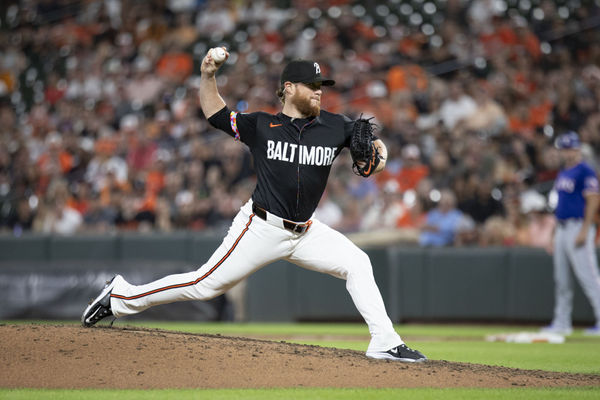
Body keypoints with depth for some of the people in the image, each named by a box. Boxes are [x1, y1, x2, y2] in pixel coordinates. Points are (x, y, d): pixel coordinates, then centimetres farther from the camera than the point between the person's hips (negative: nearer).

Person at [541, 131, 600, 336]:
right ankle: (562, 322, 17)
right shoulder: (562, 174, 18)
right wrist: (556, 231, 19)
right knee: (561, 279, 11)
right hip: (562, 228, 9)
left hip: (578, 226, -9)